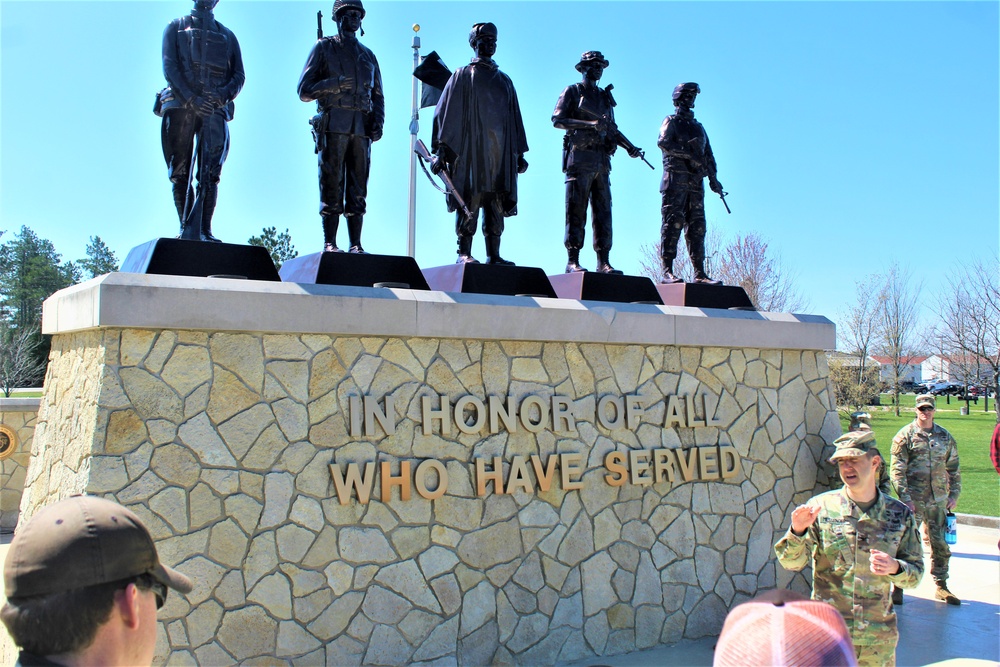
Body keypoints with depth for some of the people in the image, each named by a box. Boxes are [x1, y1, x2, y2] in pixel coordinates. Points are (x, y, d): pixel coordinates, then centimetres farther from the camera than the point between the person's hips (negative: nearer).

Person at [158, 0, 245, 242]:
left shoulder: (227, 35, 23)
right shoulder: (176, 27, 18)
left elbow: (239, 74, 12)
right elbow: (169, 67, 3)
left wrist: (225, 93, -11)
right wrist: (191, 98, -13)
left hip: (214, 108, 0)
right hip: (180, 106, 0)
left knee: (210, 173, -15)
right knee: (180, 174, -4)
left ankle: (203, 230, -19)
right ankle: (185, 229, -1)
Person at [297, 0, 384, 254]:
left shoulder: (368, 55, 25)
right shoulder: (324, 48, 12)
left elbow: (378, 95, 23)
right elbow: (304, 91, 4)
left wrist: (378, 121, 4)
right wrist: (332, 84, -13)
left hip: (361, 128, 4)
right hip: (333, 125, -3)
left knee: (358, 189, -1)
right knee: (332, 187, -8)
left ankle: (356, 245, -1)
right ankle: (329, 243, -8)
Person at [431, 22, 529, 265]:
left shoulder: (504, 80, 22)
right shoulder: (463, 75, 8)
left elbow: (515, 118, 23)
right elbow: (445, 113, 2)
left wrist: (519, 153, 16)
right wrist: (441, 150, -7)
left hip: (501, 152, 5)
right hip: (471, 151, -4)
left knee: (497, 203, 1)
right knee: (470, 199, -10)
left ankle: (494, 254, 2)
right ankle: (464, 253, -7)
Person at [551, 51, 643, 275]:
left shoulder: (605, 96, 22)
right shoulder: (572, 92, 5)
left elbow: (612, 129, 23)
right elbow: (557, 120, -7)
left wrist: (629, 147, 6)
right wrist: (590, 124, -16)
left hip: (602, 160, 6)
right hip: (580, 157, -6)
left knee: (603, 211, 2)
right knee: (576, 211, -8)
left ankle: (604, 262, 2)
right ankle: (572, 261, -8)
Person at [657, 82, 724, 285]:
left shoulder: (698, 127, 27)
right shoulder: (671, 122, 8)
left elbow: (708, 154, 22)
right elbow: (663, 142, -12)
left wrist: (713, 177, 7)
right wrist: (688, 152, -20)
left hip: (695, 182, 6)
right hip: (676, 179, -6)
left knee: (697, 226, 2)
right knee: (673, 223, -13)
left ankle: (700, 274, 1)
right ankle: (667, 272, -17)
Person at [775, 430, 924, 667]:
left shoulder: (899, 514, 2)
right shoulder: (821, 507, -4)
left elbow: (915, 574, 6)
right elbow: (791, 562, -9)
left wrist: (894, 568, -15)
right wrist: (797, 531, -28)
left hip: (879, 637, 2)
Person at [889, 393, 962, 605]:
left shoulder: (945, 437, 11)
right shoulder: (905, 435, -2)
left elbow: (954, 468, 17)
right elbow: (897, 469, -7)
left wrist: (954, 494, 8)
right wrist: (905, 497, -14)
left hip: (938, 500, 4)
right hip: (914, 499, -4)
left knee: (941, 543, 9)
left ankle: (941, 587, 21)